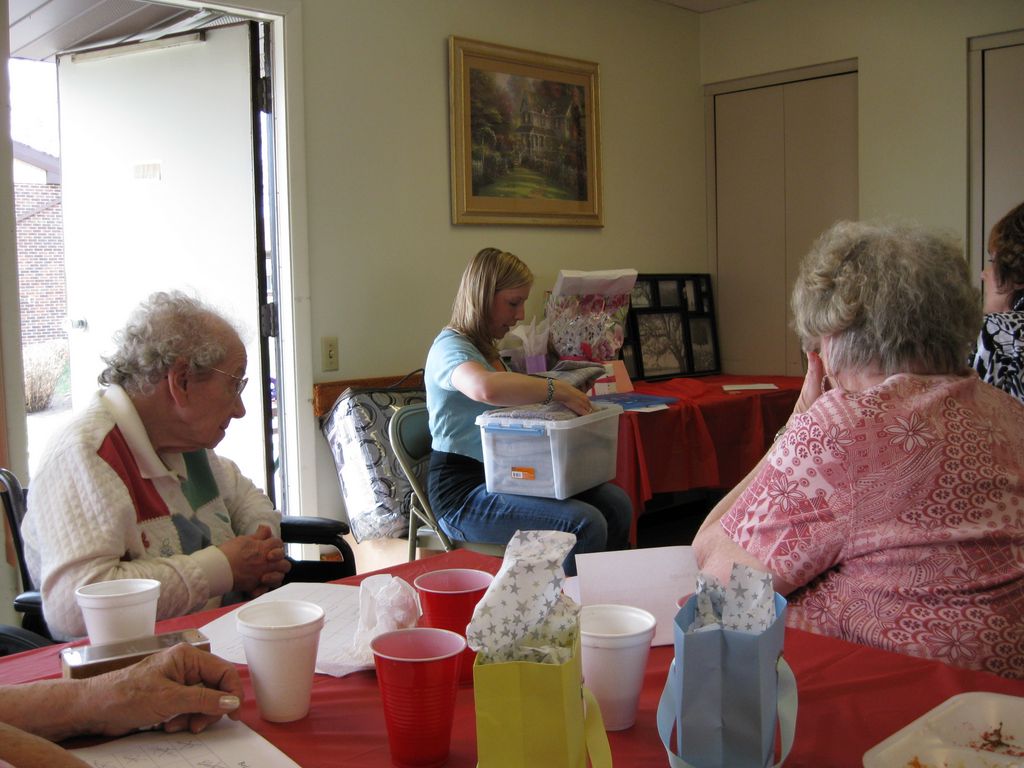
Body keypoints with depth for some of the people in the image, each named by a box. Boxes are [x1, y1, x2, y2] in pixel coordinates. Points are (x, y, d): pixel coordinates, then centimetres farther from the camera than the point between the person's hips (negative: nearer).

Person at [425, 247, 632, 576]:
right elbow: (487, 389, -37)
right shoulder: (450, 346, -13)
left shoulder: (486, 349, 19)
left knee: (617, 503, -4)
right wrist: (556, 389, -27)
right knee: (585, 524, -25)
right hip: (464, 490, -9)